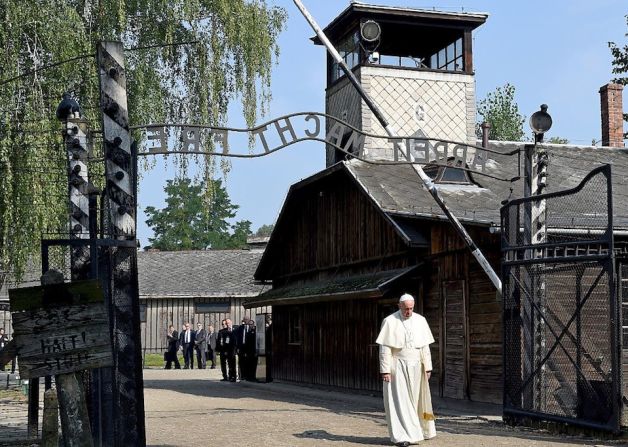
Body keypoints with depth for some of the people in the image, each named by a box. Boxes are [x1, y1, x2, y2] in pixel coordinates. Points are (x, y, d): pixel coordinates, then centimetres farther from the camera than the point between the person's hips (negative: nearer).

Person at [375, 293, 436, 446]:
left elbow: (425, 346, 6)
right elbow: (385, 348, -8)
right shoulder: (390, 322, -6)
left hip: (415, 368, 4)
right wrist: (385, 370, -13)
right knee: (399, 401, -6)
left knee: (415, 400, 10)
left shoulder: (420, 321, 4)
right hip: (397, 367, -3)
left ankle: (414, 432, 23)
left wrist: (428, 367, 3)